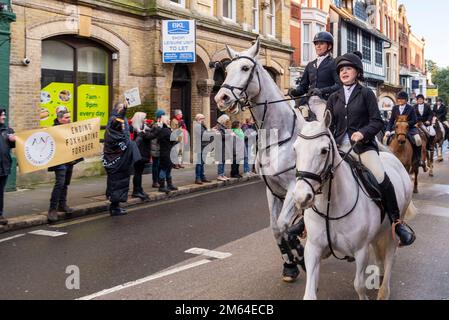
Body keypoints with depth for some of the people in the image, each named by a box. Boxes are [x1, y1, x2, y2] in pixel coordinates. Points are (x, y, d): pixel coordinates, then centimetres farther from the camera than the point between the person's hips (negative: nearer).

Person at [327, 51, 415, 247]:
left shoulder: (366, 94, 6)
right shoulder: (334, 98, 16)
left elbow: (377, 121, 0)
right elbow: (329, 125, 14)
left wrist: (363, 132, -19)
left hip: (363, 145, -4)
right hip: (340, 147, 4)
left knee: (381, 178, -27)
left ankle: (396, 221, -12)